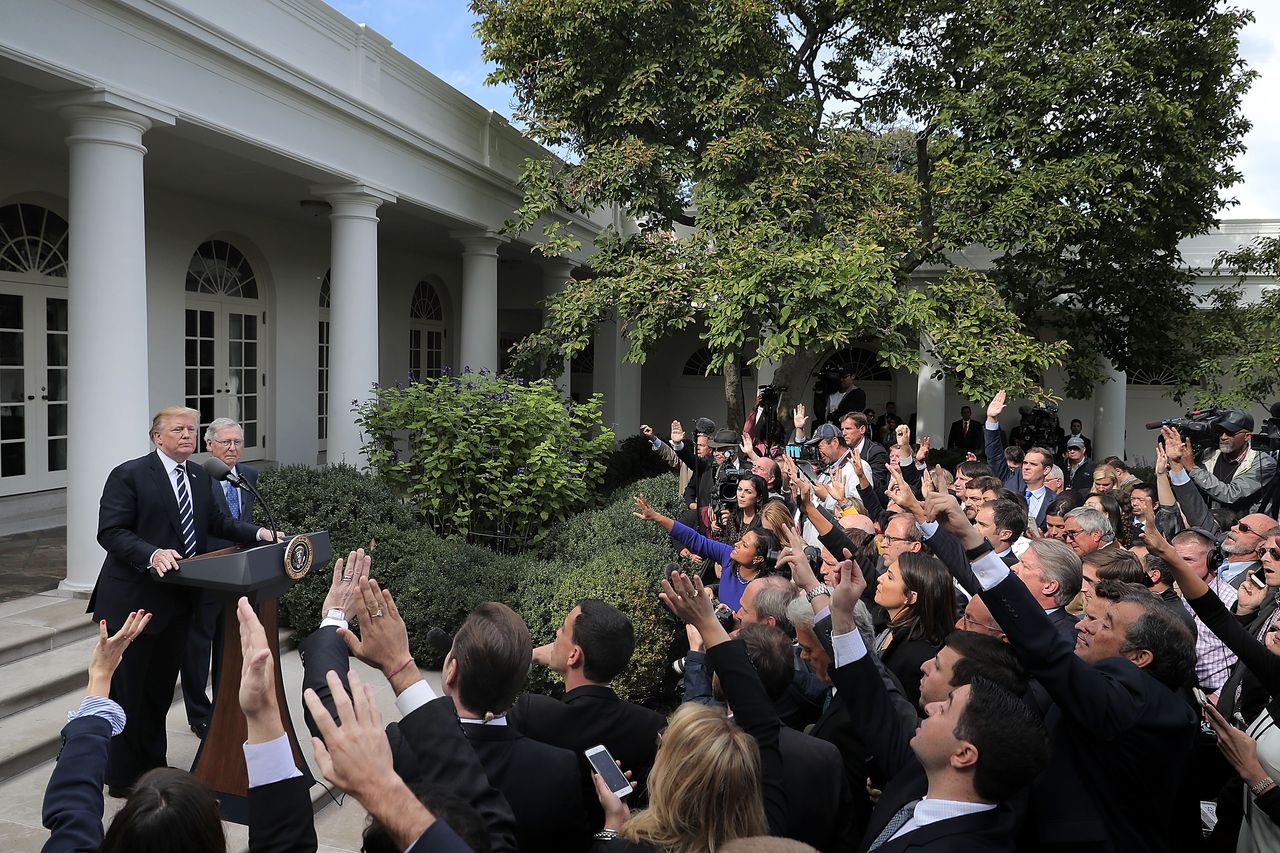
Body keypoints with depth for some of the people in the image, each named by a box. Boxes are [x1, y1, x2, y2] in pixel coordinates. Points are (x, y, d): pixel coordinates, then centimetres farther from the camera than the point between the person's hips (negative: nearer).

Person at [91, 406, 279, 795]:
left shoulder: (199, 476, 11)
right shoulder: (129, 475, -11)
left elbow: (216, 521, 16)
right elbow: (111, 531, -17)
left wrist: (257, 533, 1)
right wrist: (152, 554, -31)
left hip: (178, 600, 7)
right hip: (134, 600, -7)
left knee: (161, 689, 18)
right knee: (126, 691, 5)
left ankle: (153, 767, 33)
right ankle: (122, 778, 19)